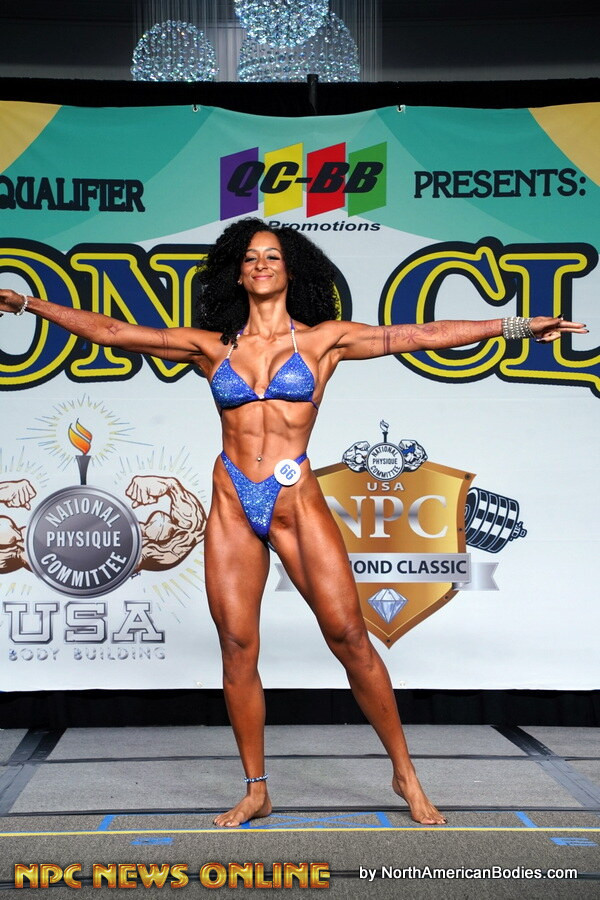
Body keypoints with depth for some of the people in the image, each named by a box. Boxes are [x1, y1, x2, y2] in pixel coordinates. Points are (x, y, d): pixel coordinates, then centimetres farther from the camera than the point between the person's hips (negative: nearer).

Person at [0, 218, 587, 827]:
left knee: (350, 638, -4)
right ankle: (256, 791, 19)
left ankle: (405, 775, 13)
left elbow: (418, 335, -1)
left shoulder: (323, 339, 5)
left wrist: (513, 326, -6)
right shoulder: (212, 347, 9)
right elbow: (111, 331, 10)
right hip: (231, 503, 3)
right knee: (237, 649, 4)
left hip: (296, 502, -2)